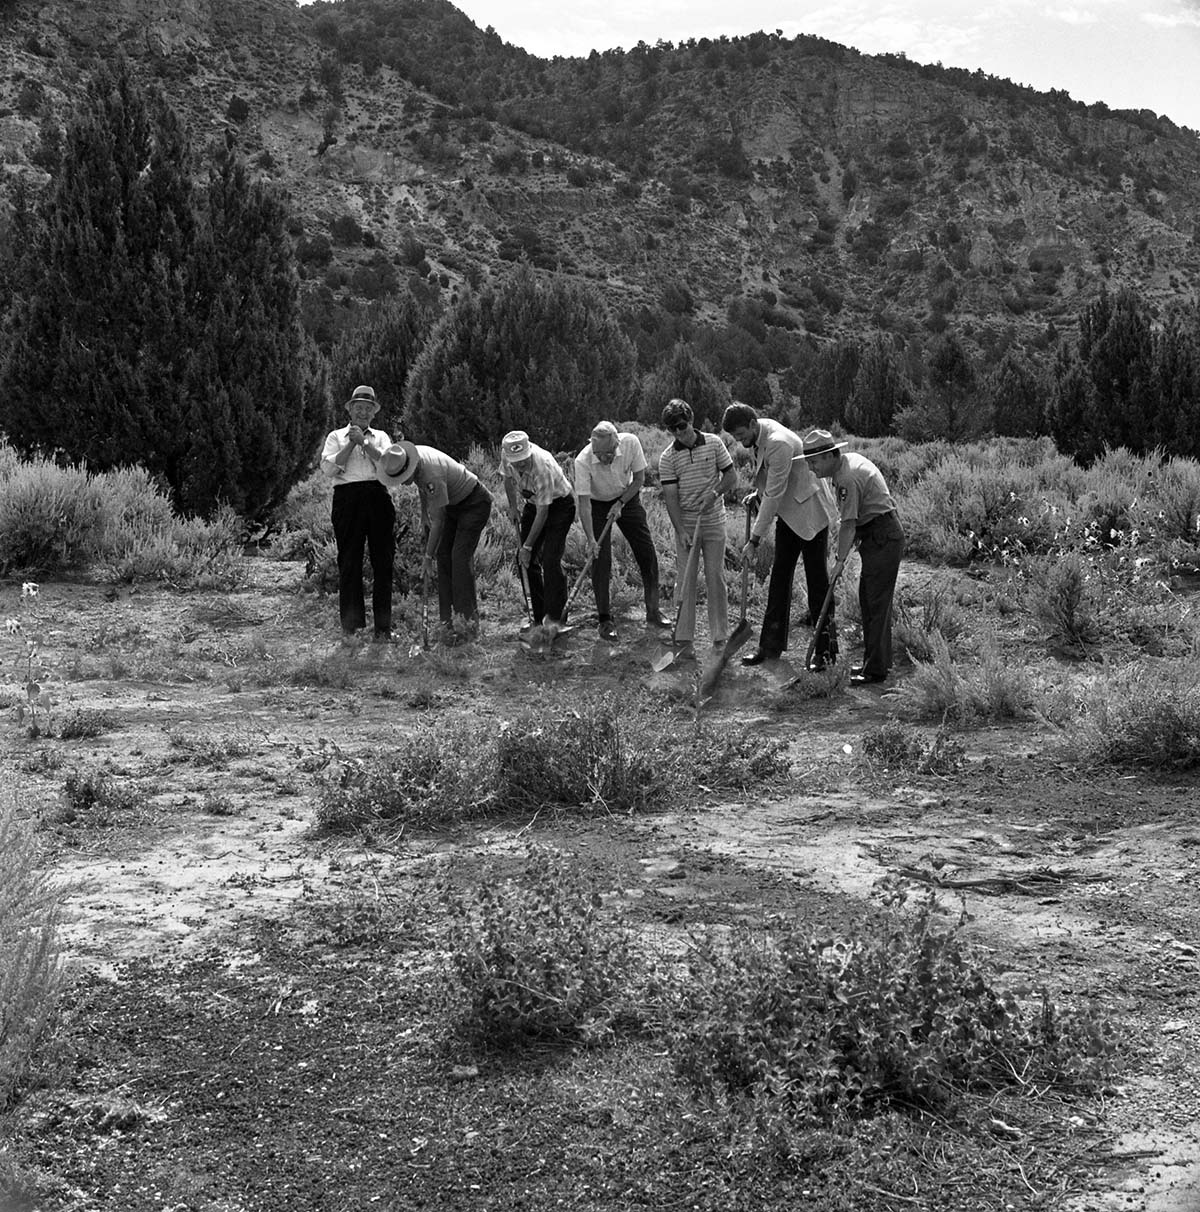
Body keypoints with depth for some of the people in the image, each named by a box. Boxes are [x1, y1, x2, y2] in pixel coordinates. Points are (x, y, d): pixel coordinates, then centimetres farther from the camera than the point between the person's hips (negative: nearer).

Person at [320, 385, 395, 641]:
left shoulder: (380, 437, 20)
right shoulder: (336, 437, 17)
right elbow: (328, 468, 1)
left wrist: (364, 442, -4)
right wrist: (350, 444, -3)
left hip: (378, 497, 2)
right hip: (348, 498, -1)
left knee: (383, 562, -1)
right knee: (349, 562, -5)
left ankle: (383, 626, 4)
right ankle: (351, 625, -2)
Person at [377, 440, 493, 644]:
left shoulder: (432, 475, -37)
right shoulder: (414, 457, -11)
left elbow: (438, 521, -30)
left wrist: (428, 557, -25)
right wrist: (424, 515, 9)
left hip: (474, 503, -9)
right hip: (453, 503, 9)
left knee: (460, 557, -18)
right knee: (443, 557, 0)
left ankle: (467, 620, -17)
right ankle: (448, 620, 0)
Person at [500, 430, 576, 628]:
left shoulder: (543, 467, -37)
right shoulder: (506, 455, -19)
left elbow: (542, 513, -30)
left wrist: (527, 546, -26)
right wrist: (513, 506, 6)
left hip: (558, 503, -6)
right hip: (532, 503, 6)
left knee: (550, 561, -18)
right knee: (529, 561, 0)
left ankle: (556, 617, -12)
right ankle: (538, 617, 7)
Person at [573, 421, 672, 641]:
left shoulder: (631, 443, -26)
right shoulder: (583, 461, -32)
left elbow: (639, 478, -10)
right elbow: (584, 503, -29)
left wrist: (620, 503, -19)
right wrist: (590, 540, -35)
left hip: (627, 498, 2)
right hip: (597, 504, -2)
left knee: (647, 553, 0)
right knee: (600, 560, -10)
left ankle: (653, 611, 13)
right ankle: (605, 620, -2)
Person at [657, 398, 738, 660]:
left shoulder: (714, 444, -1)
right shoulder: (667, 458, -4)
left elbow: (731, 477, 4)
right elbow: (671, 496, -8)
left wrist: (715, 492, -15)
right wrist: (681, 531, -17)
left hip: (714, 523, 1)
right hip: (685, 525, 0)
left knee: (716, 579, 3)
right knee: (686, 582, -1)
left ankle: (720, 638, 10)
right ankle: (685, 641, 2)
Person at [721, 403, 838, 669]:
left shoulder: (779, 443, -29)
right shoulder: (756, 434, -1)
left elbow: (773, 495, -27)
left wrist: (754, 541, -24)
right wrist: (757, 492, 1)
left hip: (810, 511, -9)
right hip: (787, 513, 9)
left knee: (818, 580, -2)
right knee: (779, 577, 7)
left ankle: (824, 651, 5)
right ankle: (771, 647, 11)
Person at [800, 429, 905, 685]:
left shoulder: (848, 478, -22)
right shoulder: (849, 460, 11)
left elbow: (848, 524, -20)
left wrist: (841, 560, -12)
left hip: (882, 537, -11)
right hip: (879, 536, 11)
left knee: (876, 603, -8)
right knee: (868, 600, 15)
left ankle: (876, 669, -5)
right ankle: (880, 661, 22)